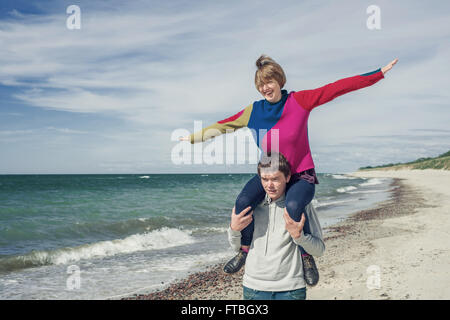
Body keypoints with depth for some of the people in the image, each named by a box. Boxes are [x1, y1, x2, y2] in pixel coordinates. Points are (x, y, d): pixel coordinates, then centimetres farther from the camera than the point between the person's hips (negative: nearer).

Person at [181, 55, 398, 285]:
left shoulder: (299, 101, -9)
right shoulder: (254, 111, 1)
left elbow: (338, 87, -11)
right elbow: (223, 125, 11)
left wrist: (379, 73, -11)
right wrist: (193, 138, 17)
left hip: (301, 175, -3)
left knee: (293, 206, -34)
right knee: (243, 201, -24)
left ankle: (307, 258, -9)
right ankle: (245, 250, 1)